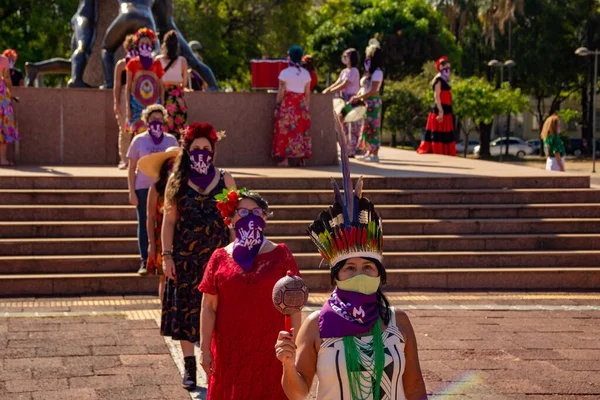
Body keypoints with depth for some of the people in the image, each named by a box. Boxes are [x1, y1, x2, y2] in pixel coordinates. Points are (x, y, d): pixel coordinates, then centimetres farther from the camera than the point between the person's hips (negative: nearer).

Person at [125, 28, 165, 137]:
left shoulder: (156, 63, 10)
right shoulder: (133, 63, 7)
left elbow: (161, 86, 11)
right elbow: (128, 86, 7)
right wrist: (128, 107, 0)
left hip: (153, 103, 2)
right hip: (137, 102, -1)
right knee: (137, 131, -11)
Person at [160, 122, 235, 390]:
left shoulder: (224, 179, 5)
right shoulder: (177, 182, 4)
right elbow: (169, 220, 3)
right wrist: (167, 256, -4)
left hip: (218, 255, 0)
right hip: (185, 257, 0)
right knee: (185, 308, 1)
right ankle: (189, 366, 10)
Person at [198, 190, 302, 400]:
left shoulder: (280, 255, 2)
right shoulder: (221, 258, 3)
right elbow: (208, 307, 3)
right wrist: (205, 348, -1)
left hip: (270, 349, -1)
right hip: (230, 349, 1)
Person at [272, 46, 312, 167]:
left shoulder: (284, 73, -6)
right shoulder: (306, 74, 6)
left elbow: (281, 92, -6)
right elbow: (307, 93, 6)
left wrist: (277, 107, 0)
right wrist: (307, 107, 14)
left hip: (287, 104, -4)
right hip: (301, 104, 4)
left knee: (286, 130, -1)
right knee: (301, 130, 7)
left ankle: (285, 159, -6)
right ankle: (301, 158, 7)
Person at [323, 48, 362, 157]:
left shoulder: (354, 71, -10)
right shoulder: (344, 71, 17)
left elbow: (344, 85, -16)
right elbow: (337, 83, 13)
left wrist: (329, 91, -15)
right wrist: (326, 90, -3)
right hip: (344, 100, 9)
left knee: (353, 126, -7)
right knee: (344, 125, 9)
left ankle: (353, 151, -6)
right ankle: (347, 150, 13)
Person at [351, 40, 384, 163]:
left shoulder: (377, 72, -11)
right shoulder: (368, 72, 16)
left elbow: (373, 90, -17)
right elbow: (364, 88, 18)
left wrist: (359, 97, -17)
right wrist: (356, 96, 3)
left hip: (373, 102, -9)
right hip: (366, 102, 9)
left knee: (372, 126, -8)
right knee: (367, 126, 10)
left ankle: (375, 154, -7)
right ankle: (369, 152, 14)